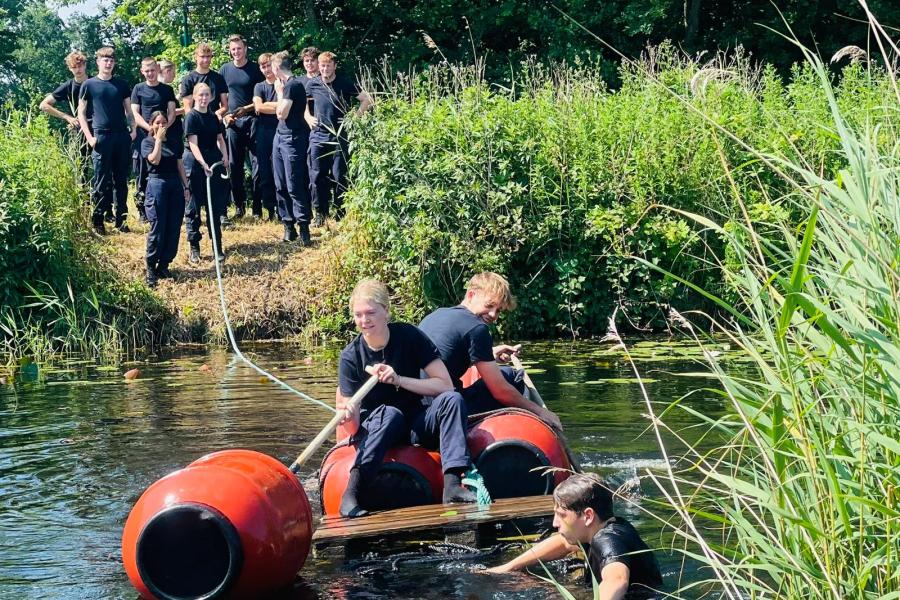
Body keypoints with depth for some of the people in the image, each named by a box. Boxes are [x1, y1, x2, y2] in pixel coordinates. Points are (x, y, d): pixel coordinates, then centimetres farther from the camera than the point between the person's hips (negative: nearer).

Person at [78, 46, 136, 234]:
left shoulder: (121, 85, 14)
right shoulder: (89, 85, 5)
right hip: (101, 137, -3)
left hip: (122, 136, 3)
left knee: (121, 180, 6)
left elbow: (128, 111, 18)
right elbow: (81, 113, 4)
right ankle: (97, 221, 2)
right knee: (101, 181, -3)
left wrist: (133, 129, 1)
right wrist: (90, 137, -6)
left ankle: (121, 219, 11)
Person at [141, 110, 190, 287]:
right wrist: (159, 139, -11)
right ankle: (151, 267, 0)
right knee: (158, 228, -8)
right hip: (157, 184, -5)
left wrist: (186, 187, 9)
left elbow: (180, 165, 15)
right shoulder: (147, 142, 2)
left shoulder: (174, 141, 14)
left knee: (174, 229, 2)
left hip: (176, 185, 5)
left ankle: (164, 265, 11)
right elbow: (155, 160, -16)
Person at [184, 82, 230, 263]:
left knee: (216, 206, 8)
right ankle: (194, 248, 6)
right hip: (195, 163, -6)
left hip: (214, 162, 6)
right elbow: (193, 143, -16)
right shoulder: (191, 117, -8)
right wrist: (204, 164, -26)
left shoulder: (213, 117, 11)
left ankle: (218, 246, 14)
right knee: (194, 207, 1)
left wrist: (225, 157, -3)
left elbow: (220, 139, 15)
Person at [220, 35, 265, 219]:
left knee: (257, 163, -5)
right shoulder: (225, 70, 9)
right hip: (232, 121, 3)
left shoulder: (255, 69, 2)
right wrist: (223, 115, 1)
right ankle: (239, 205, 11)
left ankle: (257, 206, -2)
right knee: (235, 165, 4)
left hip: (252, 120, -3)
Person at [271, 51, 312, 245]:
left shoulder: (292, 85, -15)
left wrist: (280, 92, -6)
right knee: (281, 186, 8)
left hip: (293, 139, -9)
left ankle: (303, 226, -5)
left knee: (294, 186, -9)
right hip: (280, 136, 9)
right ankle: (288, 225, 12)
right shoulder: (288, 84, 12)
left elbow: (282, 113, -16)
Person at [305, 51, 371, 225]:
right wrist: (308, 118, 6)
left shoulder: (345, 84, -2)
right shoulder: (312, 84, 5)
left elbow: (367, 100, 3)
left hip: (339, 137, -2)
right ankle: (320, 213, 9)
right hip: (318, 136, 2)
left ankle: (340, 213, 7)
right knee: (317, 176, 1)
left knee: (339, 177, -1)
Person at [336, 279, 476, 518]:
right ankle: (352, 493, -41)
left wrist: (399, 380, -25)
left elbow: (445, 385, -14)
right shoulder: (351, 356, -12)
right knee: (390, 414, -36)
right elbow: (354, 426, -15)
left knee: (452, 399, -26)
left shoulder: (409, 336, -10)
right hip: (374, 430, -2)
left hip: (416, 427, 2)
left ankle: (452, 484, -40)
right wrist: (345, 418, -39)